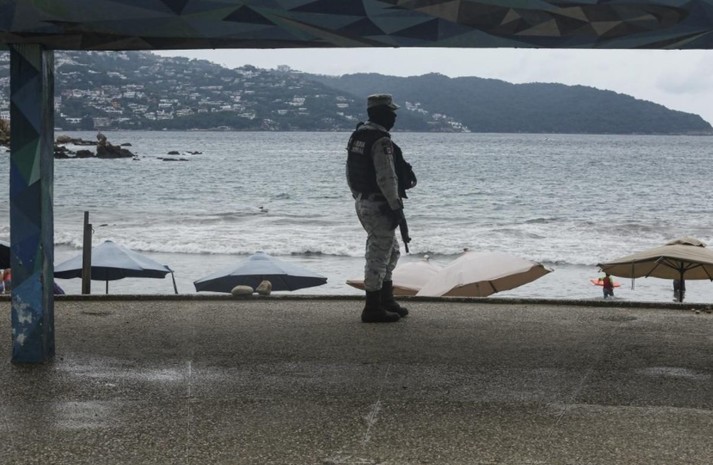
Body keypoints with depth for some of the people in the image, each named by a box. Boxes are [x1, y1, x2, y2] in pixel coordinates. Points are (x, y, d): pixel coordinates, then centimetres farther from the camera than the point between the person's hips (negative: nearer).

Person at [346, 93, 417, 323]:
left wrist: (358, 196, 24)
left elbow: (350, 174, 18)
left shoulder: (357, 136, 11)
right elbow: (386, 178, -23)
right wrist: (396, 207, -19)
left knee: (391, 252, 20)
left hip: (362, 202, 10)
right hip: (379, 206, -10)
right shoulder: (381, 141, -19)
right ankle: (372, 308, 1)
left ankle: (387, 300, 26)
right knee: (378, 255, -4)